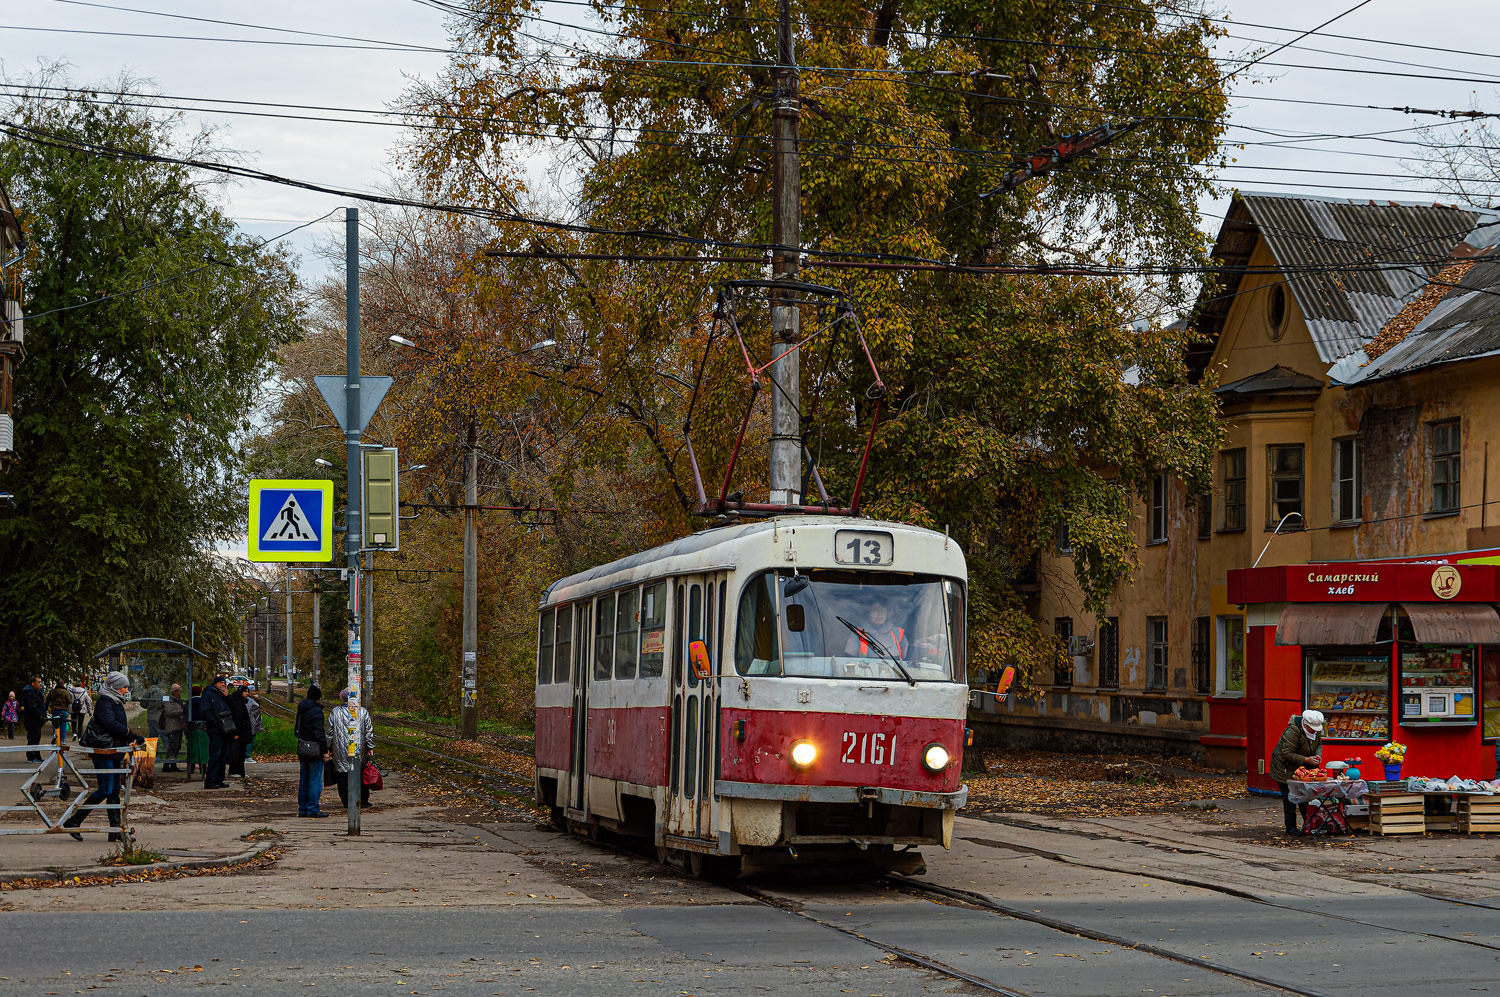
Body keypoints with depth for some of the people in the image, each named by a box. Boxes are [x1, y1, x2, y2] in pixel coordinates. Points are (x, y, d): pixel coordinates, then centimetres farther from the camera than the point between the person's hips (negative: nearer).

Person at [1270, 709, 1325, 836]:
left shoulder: (1316, 730, -4)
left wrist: (1317, 755, -9)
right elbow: (1287, 754, -28)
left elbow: (1319, 744, 14)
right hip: (1285, 767, -7)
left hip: (1303, 768, 7)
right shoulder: (1292, 732, -29)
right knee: (1289, 797, -6)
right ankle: (1290, 827, 0)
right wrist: (1306, 760, -29)